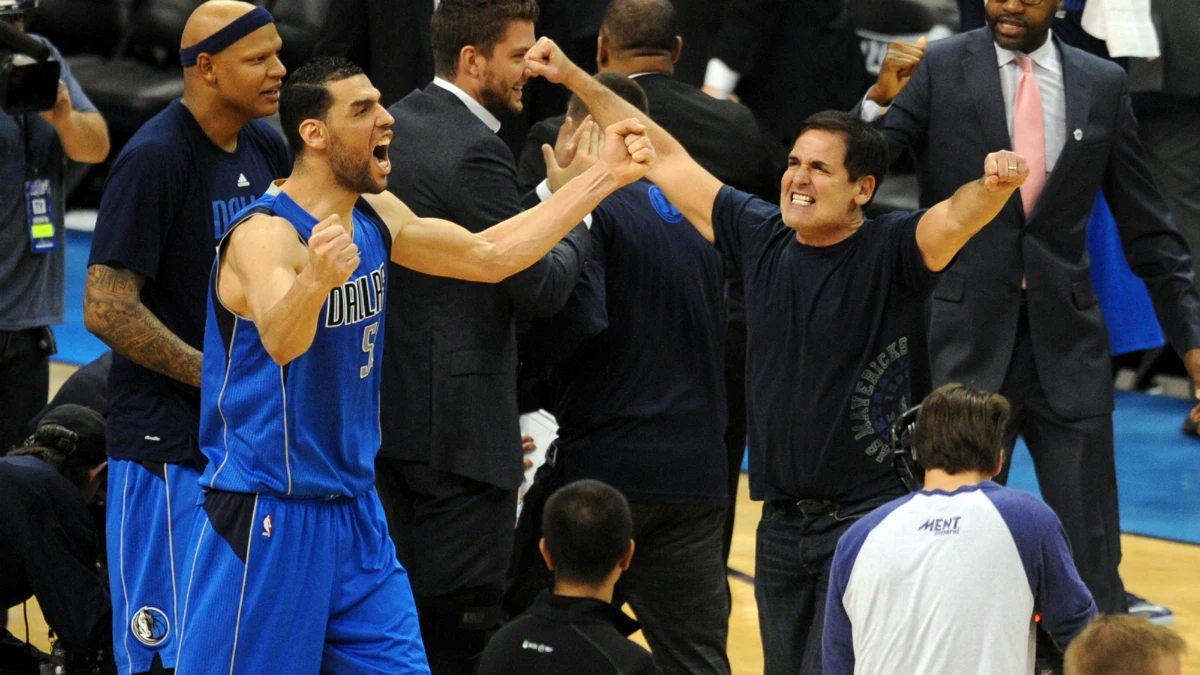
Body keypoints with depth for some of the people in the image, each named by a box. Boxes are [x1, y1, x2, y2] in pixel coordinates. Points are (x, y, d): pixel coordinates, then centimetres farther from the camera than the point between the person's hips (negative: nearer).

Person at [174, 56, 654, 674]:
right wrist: (315, 281, -63)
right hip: (268, 518, -8)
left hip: (354, 510, 8)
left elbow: (489, 256, 16)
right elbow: (281, 340, -40)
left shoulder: (376, 218, 6)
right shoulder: (266, 233, -21)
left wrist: (605, 177, 12)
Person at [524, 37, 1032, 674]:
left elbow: (956, 217, -29)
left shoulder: (890, 251, -9)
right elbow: (666, 160, 10)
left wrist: (994, 186, -51)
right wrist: (575, 78, 11)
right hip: (783, 524, 6)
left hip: (872, 519, -6)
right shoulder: (761, 237, 5)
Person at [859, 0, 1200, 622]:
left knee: (1090, 552, 3)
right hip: (967, 341, -2)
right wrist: (881, 100, -27)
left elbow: (1148, 231, 10)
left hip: (1067, 344, 2)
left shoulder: (1101, 85, 5)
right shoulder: (936, 70, -2)